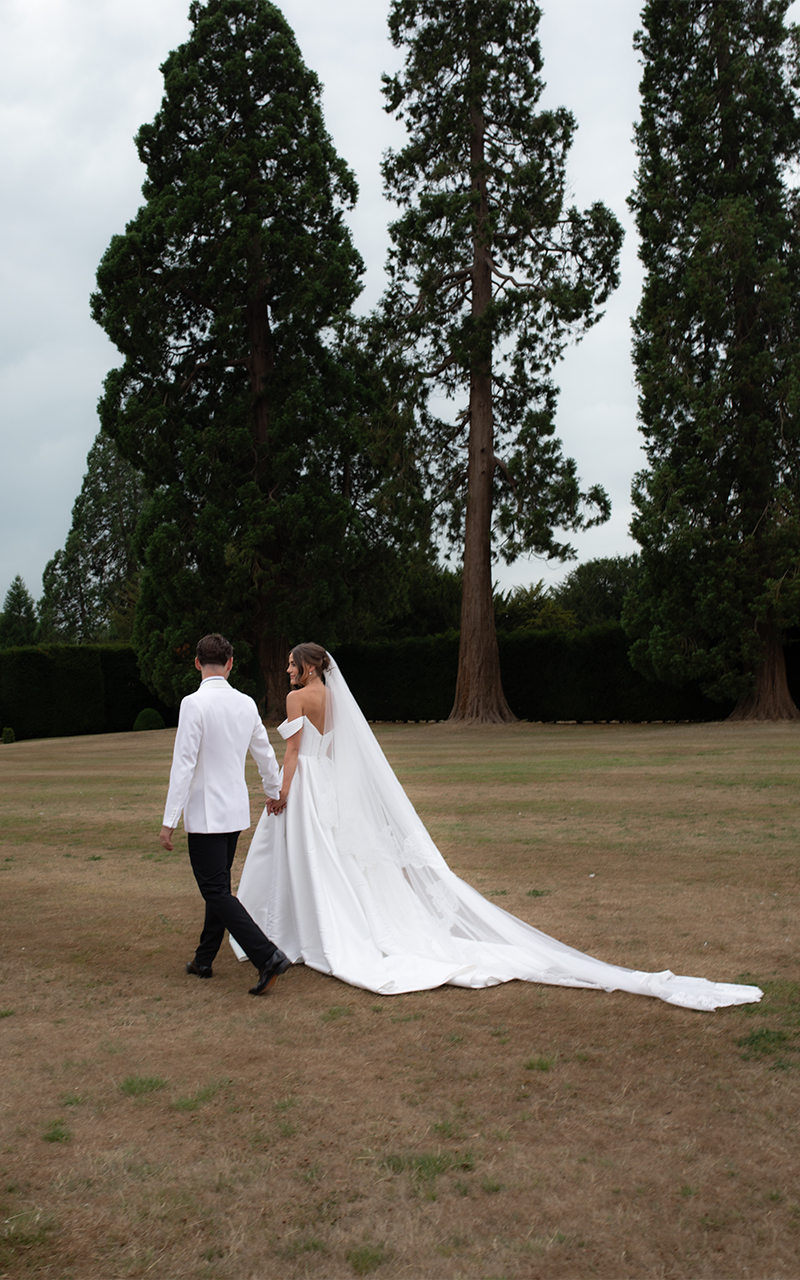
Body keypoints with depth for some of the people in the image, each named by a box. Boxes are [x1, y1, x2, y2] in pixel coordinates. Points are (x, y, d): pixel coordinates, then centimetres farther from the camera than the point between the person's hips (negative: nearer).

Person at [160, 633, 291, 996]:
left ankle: (267, 956, -14)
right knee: (218, 886, 17)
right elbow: (265, 755, 14)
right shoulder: (246, 704, 3)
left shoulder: (194, 704, -16)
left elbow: (183, 765, -18)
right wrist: (273, 793, 32)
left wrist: (169, 820, -14)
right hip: (236, 811, 7)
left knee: (217, 891, -4)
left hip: (204, 813, -7)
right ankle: (204, 960, 29)